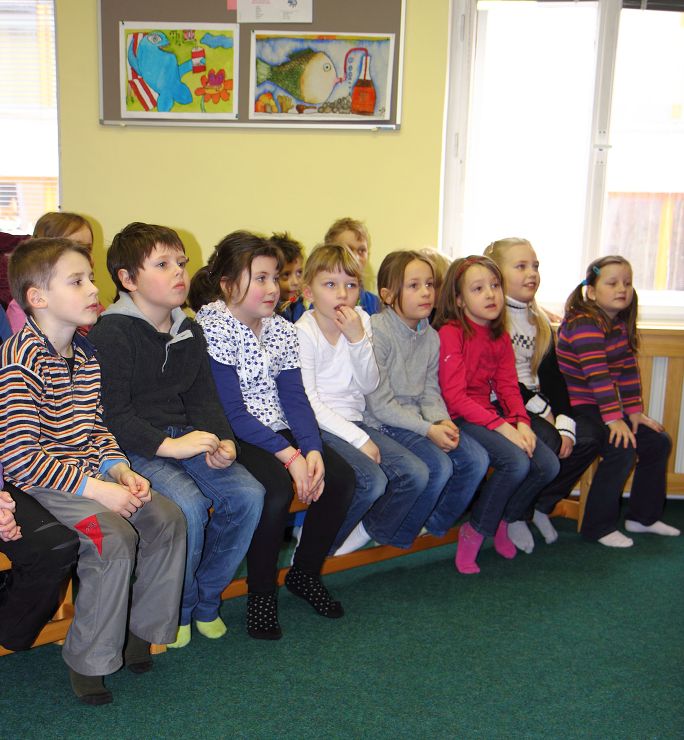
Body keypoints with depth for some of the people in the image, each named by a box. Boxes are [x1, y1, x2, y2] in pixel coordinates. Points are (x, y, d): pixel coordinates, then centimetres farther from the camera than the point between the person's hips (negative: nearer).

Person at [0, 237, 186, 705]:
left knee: (168, 517, -6)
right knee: (116, 537, -27)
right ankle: (87, 661, -8)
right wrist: (95, 489, -25)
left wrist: (118, 468, -3)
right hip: (40, 481, -8)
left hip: (90, 471, 8)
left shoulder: (85, 353, 8)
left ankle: (138, 628, 11)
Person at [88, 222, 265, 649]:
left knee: (248, 494, -14)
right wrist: (167, 445, -24)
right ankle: (177, 608, -3)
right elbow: (111, 414, -15)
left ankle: (206, 597, 7)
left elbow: (204, 398, 11)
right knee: (188, 504, -30)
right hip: (133, 448, -6)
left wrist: (223, 441, -8)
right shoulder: (111, 334, -9)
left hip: (185, 438, 7)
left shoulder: (189, 331, 14)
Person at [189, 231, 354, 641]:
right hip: (235, 438, -7)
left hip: (280, 431, 7)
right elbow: (231, 413, -18)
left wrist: (313, 449, -15)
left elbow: (294, 398, 3)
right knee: (278, 488, -32)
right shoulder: (212, 328, -13)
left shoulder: (282, 330, 8)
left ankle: (306, 572, 10)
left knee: (341, 477, -12)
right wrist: (289, 456, -23)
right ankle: (262, 590, -7)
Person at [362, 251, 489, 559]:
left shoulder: (431, 336, 7)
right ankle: (394, 535, -3)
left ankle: (434, 525, 12)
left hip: (417, 420, 7)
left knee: (476, 458, -8)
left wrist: (442, 421, -12)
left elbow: (430, 391, 10)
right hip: (381, 424, -7)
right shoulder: (377, 331, -16)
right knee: (439, 466, -25)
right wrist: (428, 429, -20)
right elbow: (380, 404, -17)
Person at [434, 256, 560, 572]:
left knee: (548, 465, -9)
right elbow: (455, 397, -18)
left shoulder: (500, 336, 11)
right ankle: (475, 532, -6)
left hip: (489, 413, 7)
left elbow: (508, 387, 8)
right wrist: (502, 427, -23)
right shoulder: (450, 333, -13)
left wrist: (521, 422, -12)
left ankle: (507, 518, 17)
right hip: (458, 418, -7)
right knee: (516, 462, -27)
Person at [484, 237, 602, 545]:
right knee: (547, 443, -28)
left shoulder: (539, 322, 15)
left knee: (587, 439, -8)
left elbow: (552, 376, 7)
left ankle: (540, 505, 8)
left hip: (534, 401, 8)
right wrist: (540, 408, -12)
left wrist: (565, 423, -7)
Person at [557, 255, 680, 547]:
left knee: (658, 442, 8)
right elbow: (597, 374, -28)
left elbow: (628, 370, 12)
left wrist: (634, 411, 5)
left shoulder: (621, 324, 9)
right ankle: (598, 527, -11)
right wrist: (614, 419, -32)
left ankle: (642, 516, 22)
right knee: (622, 449, -25)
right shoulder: (584, 323, -20)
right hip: (577, 407, -10)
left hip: (605, 406, 10)